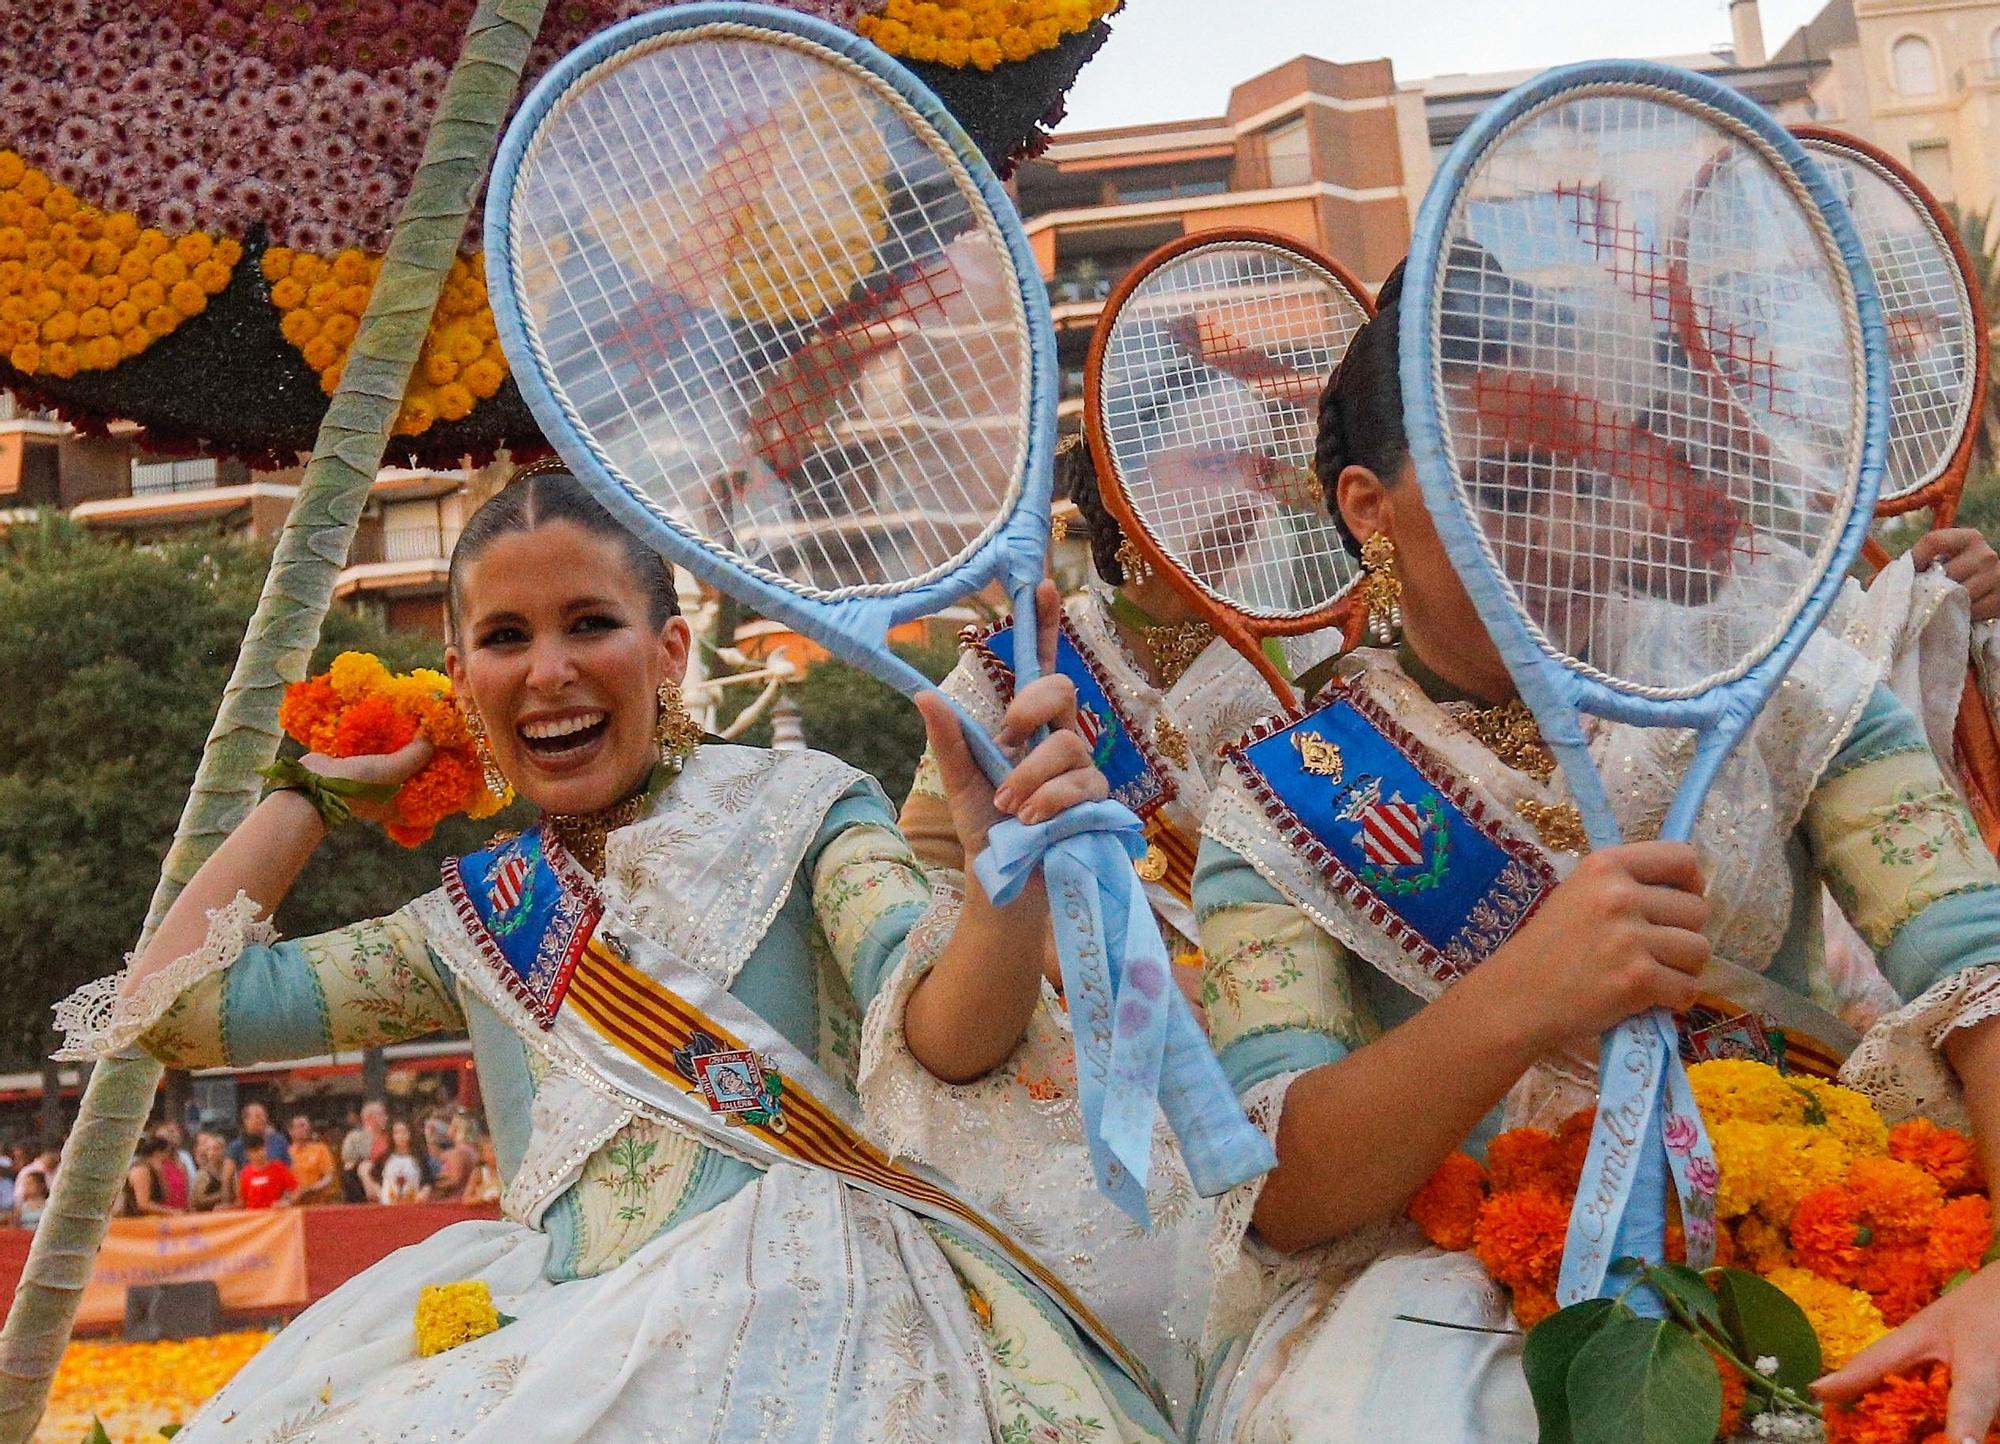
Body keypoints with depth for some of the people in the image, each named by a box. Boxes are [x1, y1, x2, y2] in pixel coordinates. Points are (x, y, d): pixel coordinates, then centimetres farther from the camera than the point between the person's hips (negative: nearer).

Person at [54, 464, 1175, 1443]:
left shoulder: (796, 814, 6)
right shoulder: (480, 922, 19)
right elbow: (178, 1007, 17)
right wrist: (313, 792, 24)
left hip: (788, 1299, -4)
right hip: (558, 1328, 5)